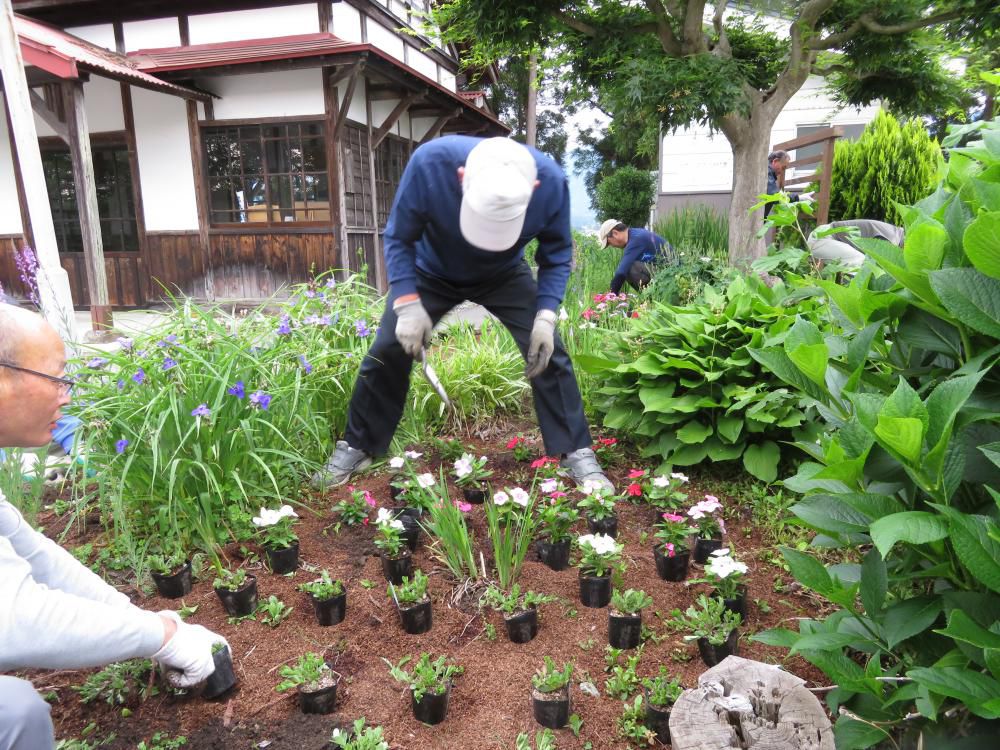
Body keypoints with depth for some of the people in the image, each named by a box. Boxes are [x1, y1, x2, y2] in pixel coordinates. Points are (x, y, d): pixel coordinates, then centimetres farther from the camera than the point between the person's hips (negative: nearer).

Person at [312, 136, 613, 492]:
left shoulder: (551, 181, -32)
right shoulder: (429, 162, -36)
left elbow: (556, 254, -15)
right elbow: (398, 238, -21)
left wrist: (545, 316, -28)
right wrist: (408, 304, -32)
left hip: (506, 277, 1)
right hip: (430, 274, 0)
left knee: (549, 354, -12)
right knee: (387, 353, -5)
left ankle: (577, 453, 3)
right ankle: (356, 448, 14)